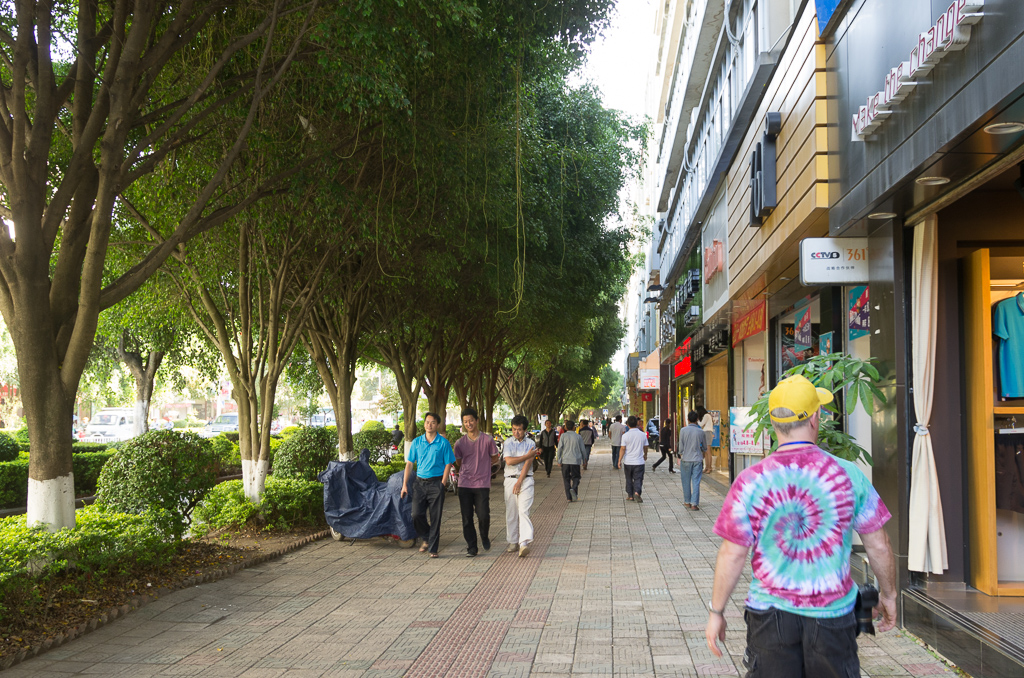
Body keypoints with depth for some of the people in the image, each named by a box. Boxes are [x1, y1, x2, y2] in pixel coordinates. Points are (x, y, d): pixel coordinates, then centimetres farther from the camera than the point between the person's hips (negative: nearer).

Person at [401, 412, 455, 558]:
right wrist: (405, 484, 3)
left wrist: (442, 484, -8)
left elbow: (448, 464, -1)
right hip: (420, 482, 3)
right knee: (417, 514, -3)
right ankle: (426, 538, 23)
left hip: (436, 482, -3)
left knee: (435, 517, 0)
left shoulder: (443, 443, -2)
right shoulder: (417, 442, 6)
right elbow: (409, 463, 8)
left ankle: (433, 548, 8)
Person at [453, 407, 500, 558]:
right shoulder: (460, 443, 6)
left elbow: (495, 458, 12)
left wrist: (481, 465, 7)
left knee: (483, 515, -8)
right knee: (467, 518, 1)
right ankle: (471, 547, 13)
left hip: (482, 484, -2)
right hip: (464, 484, 2)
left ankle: (484, 537, 22)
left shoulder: (487, 440, 0)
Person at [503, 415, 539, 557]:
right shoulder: (508, 443, 8)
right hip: (510, 479, 2)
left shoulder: (531, 444, 5)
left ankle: (524, 543, -22)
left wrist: (519, 482, -12)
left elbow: (528, 464, -4)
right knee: (511, 512, 4)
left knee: (524, 511, -13)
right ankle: (513, 542, 16)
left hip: (526, 480, -2)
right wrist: (527, 456, -6)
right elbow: (509, 461, -7)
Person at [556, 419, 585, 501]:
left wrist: (559, 460, 3)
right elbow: (583, 450, 6)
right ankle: (573, 488, -20)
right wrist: (583, 460, 17)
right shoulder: (578, 436, 2)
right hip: (576, 461, 0)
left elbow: (560, 448, -4)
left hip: (565, 460, 0)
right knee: (575, 477, 9)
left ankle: (569, 497, 4)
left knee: (566, 479, 8)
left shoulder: (563, 436, -1)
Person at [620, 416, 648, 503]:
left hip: (628, 461, 0)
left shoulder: (625, 435, -9)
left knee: (629, 479, 15)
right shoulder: (643, 434, -3)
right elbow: (645, 447, 9)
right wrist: (645, 455, 28)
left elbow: (623, 449, -10)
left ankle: (630, 495, 21)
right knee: (638, 479, 5)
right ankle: (637, 492, -17)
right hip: (639, 462, 0)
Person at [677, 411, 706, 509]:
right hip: (697, 460, 0)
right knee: (696, 482, 1)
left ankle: (687, 502, 22)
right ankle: (694, 504, -5)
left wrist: (681, 455, 13)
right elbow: (705, 447, 8)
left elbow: (681, 447, -4)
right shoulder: (701, 431, -3)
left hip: (686, 459, 0)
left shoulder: (683, 430, -6)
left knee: (686, 482, 12)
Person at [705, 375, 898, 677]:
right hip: (833, 616, 1)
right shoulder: (848, 475, -6)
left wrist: (716, 612, 3)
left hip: (771, 614, -1)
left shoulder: (750, 481, -10)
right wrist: (888, 595, 19)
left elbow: (732, 554, -8)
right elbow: (878, 546, 2)